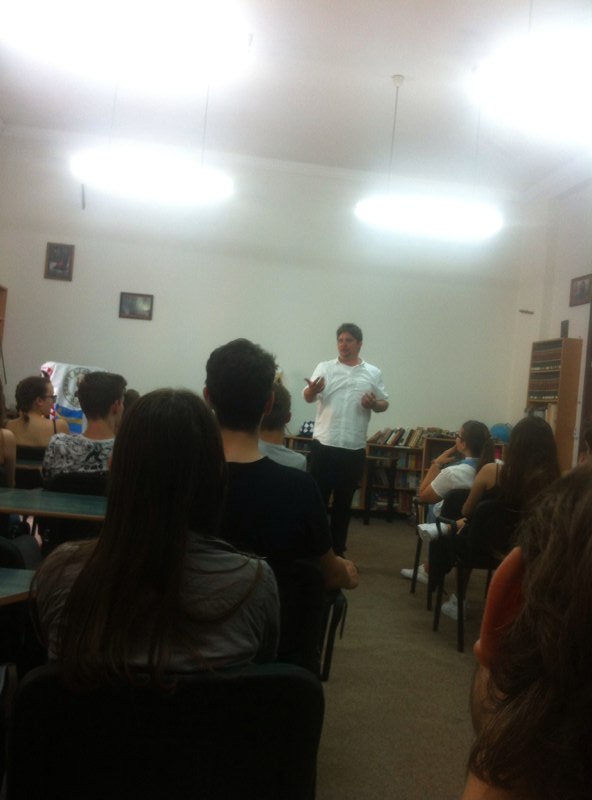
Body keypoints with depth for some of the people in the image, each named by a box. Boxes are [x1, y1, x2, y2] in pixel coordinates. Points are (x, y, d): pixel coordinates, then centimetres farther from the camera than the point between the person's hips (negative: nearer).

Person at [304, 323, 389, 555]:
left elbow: (384, 404, 12)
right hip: (324, 445, -1)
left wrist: (373, 404, -11)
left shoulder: (373, 373, 7)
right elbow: (308, 397, -8)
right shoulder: (324, 368, 2)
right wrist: (312, 390, -31)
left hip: (354, 449, 2)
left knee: (344, 502, 11)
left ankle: (337, 550, 24)